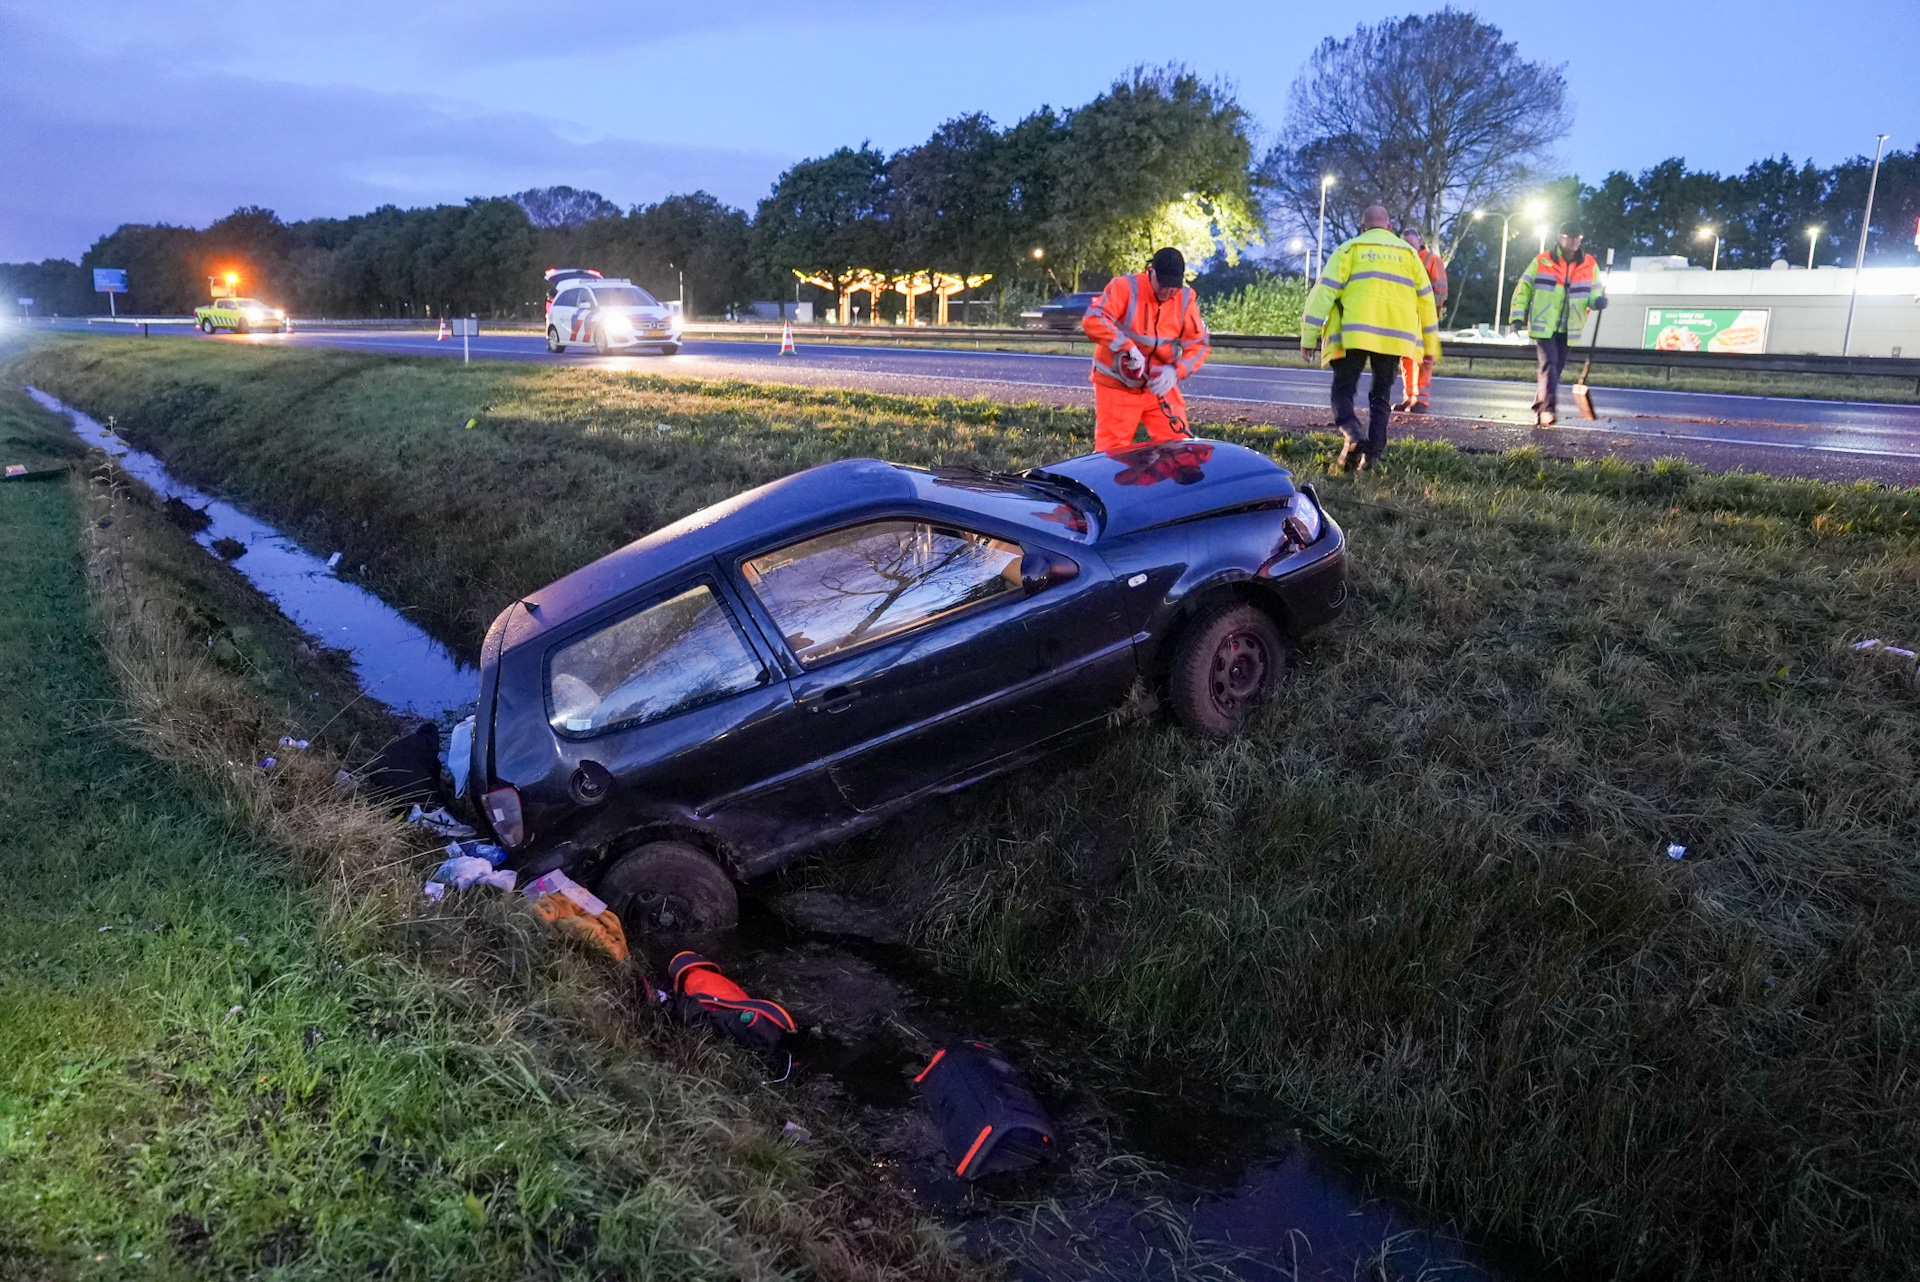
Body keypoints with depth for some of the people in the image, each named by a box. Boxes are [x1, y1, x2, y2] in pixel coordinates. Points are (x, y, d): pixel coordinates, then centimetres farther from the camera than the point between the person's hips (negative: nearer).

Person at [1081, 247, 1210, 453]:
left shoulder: (1186, 299, -1)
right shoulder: (1125, 287, -13)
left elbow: (1199, 345, -2)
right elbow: (1093, 320, -24)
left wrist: (1176, 372, -21)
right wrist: (1128, 347, -33)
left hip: (1160, 387, 3)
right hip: (1117, 386, -3)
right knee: (1112, 451, 1)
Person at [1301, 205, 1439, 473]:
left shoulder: (1350, 249, 10)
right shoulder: (1408, 253, 19)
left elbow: (1325, 291, 0)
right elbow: (1426, 299, 18)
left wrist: (1309, 337, 2)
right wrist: (1429, 349, 22)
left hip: (1354, 334, -3)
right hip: (1394, 337, 3)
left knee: (1343, 390, 3)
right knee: (1381, 396, 13)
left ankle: (1353, 435, -24)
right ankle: (1372, 455, 5)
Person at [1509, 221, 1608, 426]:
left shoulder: (1589, 265, 6)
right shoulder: (1542, 262, -2)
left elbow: (1595, 292, 14)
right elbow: (1523, 289, 3)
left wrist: (1598, 301, -10)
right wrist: (1517, 316, -5)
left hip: (1567, 330, 4)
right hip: (1543, 326, -4)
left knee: (1557, 368, 9)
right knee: (1549, 365, -19)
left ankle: (1540, 410, 21)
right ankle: (1548, 409, -26)